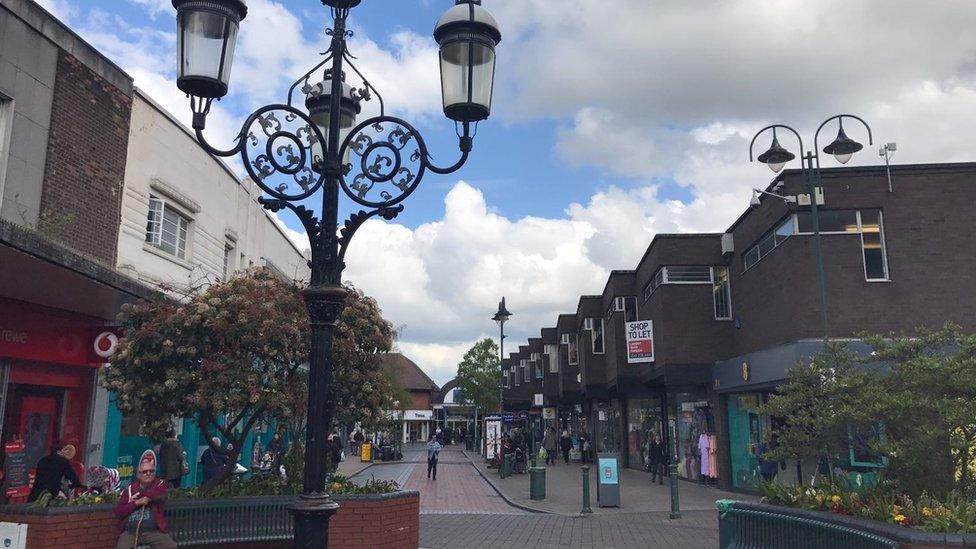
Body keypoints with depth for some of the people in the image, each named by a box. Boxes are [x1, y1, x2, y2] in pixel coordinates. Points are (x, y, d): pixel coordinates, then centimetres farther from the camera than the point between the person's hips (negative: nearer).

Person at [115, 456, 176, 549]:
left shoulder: (160, 484, 9)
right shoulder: (129, 489, 12)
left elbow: (158, 494, -15)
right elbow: (118, 512, 5)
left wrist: (138, 494, -2)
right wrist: (137, 503, -7)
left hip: (153, 531, -1)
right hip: (130, 532, 1)